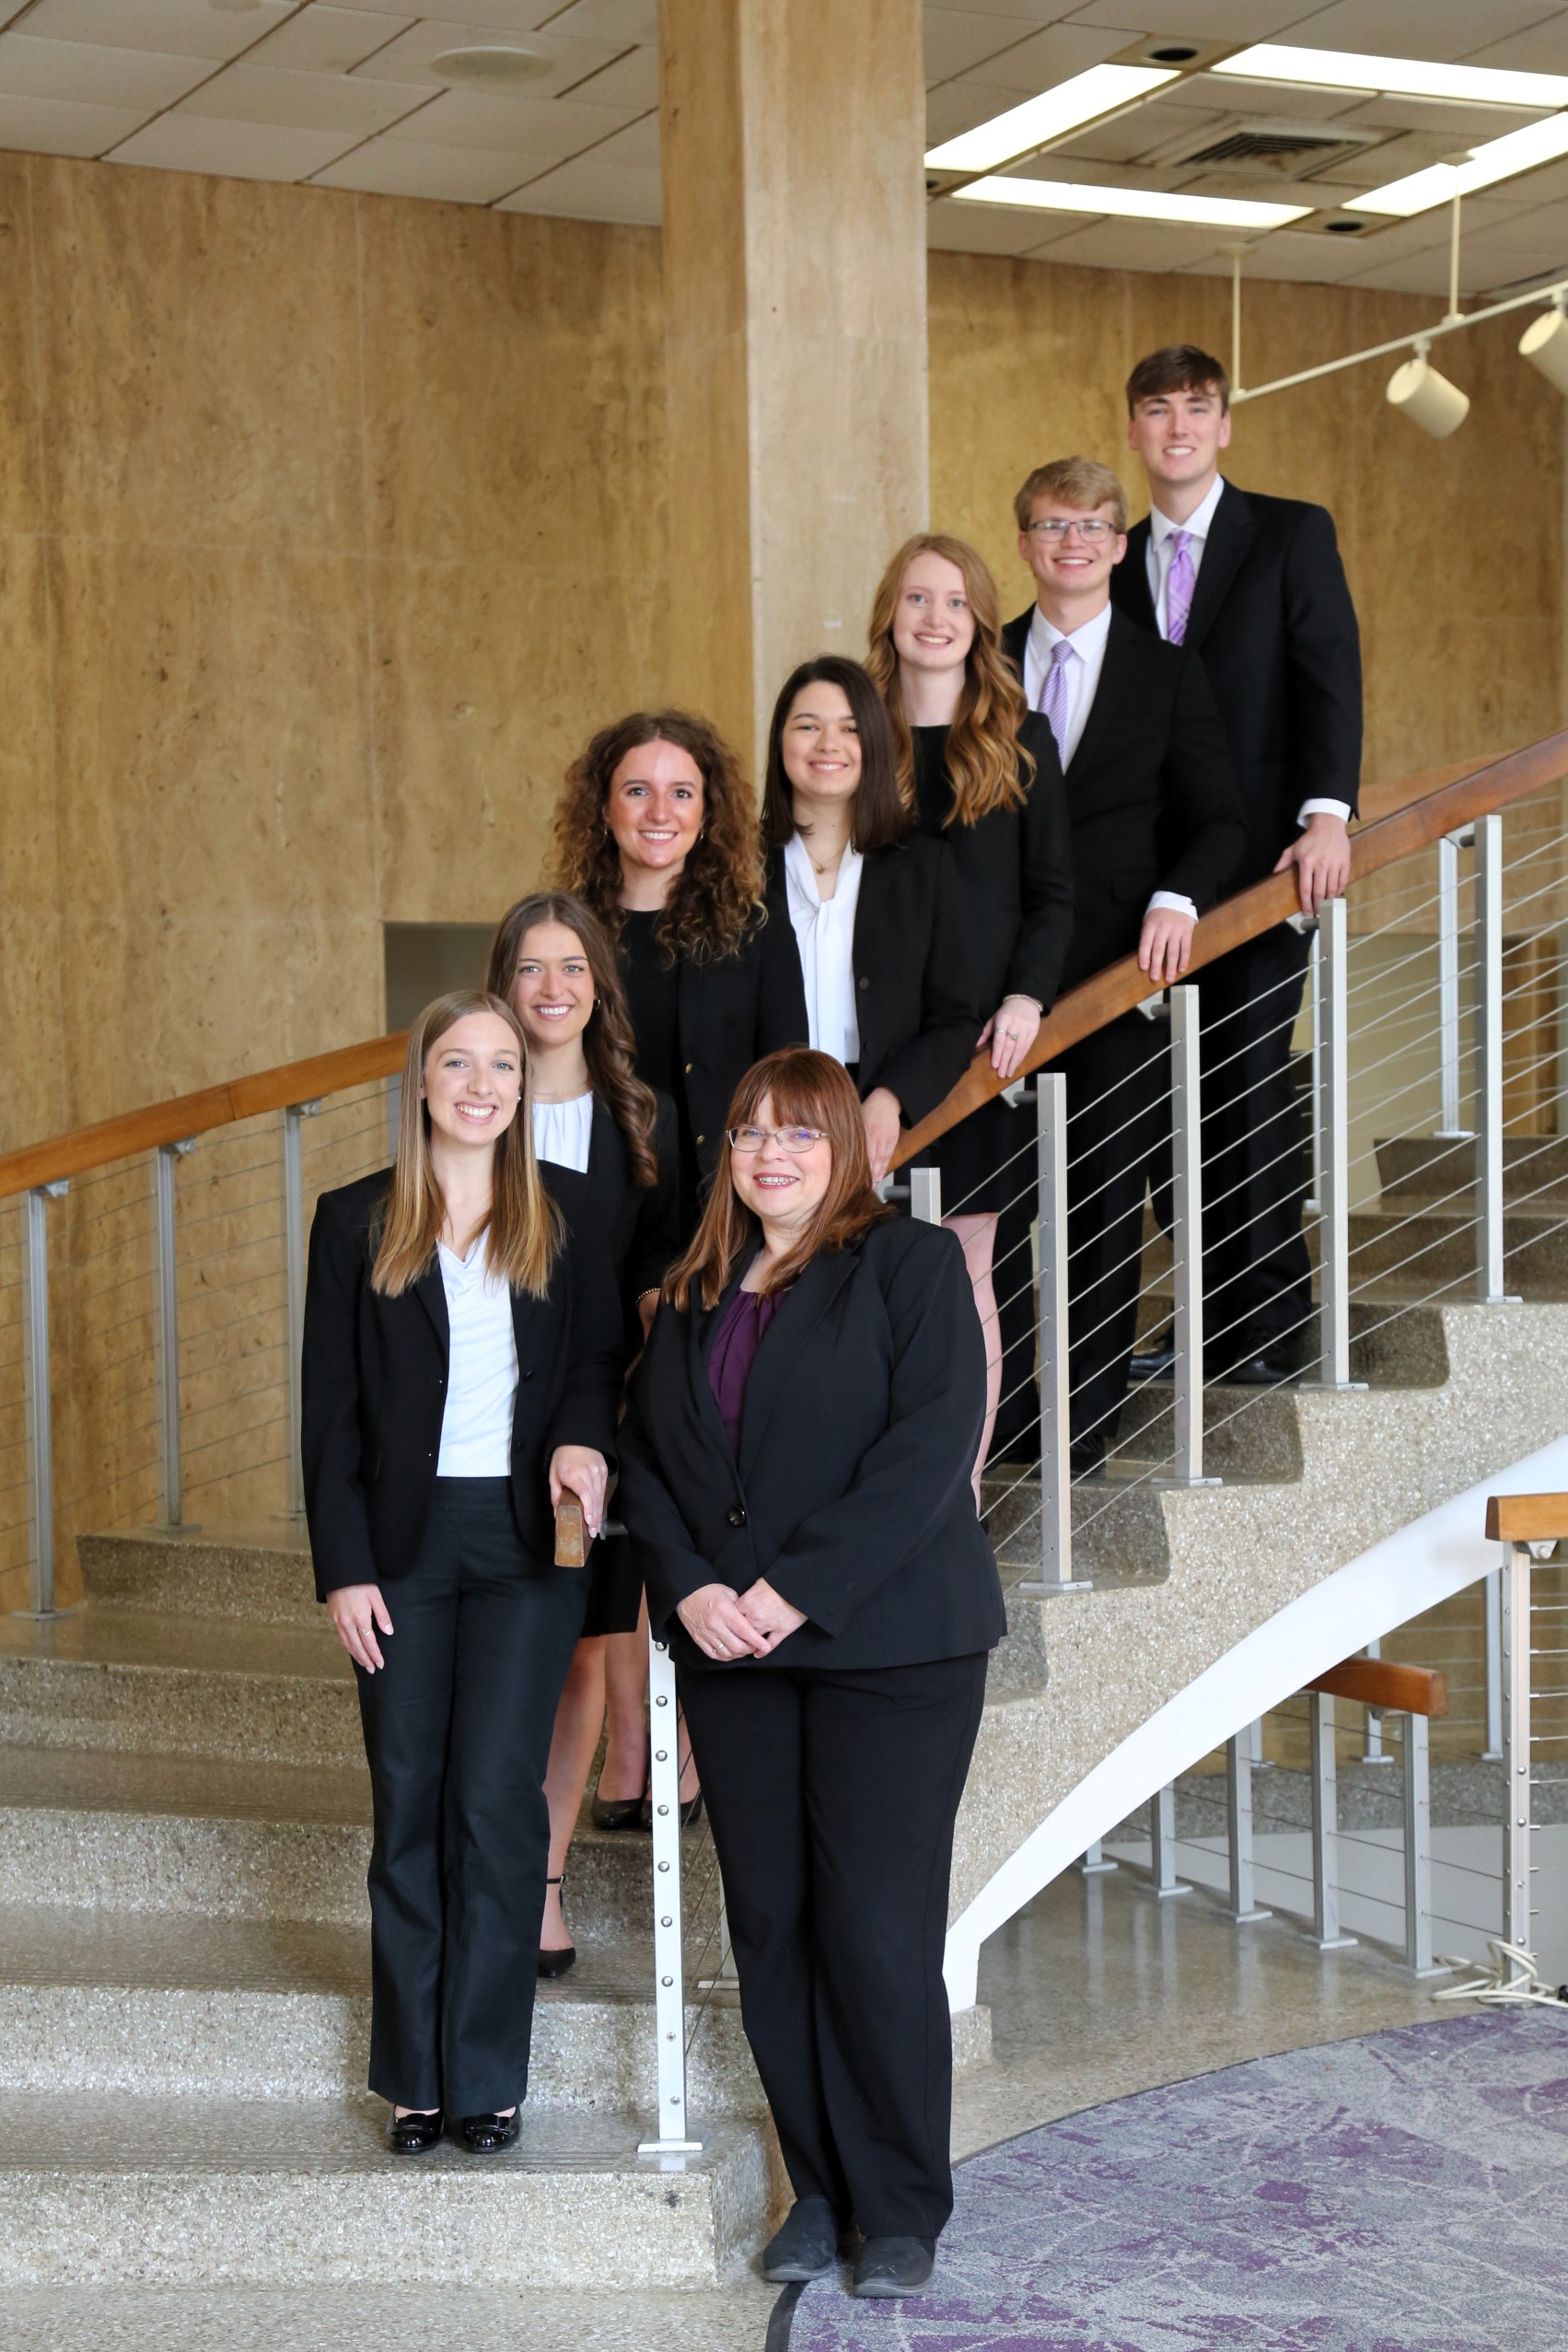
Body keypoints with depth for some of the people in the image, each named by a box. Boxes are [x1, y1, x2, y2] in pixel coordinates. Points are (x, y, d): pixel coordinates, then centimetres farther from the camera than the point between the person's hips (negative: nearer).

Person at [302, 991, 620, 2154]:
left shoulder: (561, 1220, 6)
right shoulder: (357, 1222, 4)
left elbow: (603, 1357, 11)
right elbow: (331, 1411, 3)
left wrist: (584, 1437, -12)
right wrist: (343, 1567, -4)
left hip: (524, 1537, 0)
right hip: (404, 1540, 1)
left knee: (496, 1800, -5)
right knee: (408, 1806, 5)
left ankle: (489, 2074, 5)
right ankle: (414, 2073, 14)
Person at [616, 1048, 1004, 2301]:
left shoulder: (911, 1264, -2)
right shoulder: (695, 1293, 15)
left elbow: (931, 1445, -12)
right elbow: (645, 1452, 13)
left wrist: (800, 1588, -16)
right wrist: (689, 1586, -6)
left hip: (887, 1646, -5)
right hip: (732, 1650, 5)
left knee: (879, 1930, -6)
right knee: (770, 1929, 6)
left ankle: (903, 2208, 8)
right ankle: (818, 2187, 17)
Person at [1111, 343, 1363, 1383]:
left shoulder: (1292, 534, 3)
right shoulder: (1119, 560, 15)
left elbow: (1331, 674, -6)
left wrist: (1328, 811, -21)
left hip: (1260, 856, -4)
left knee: (1249, 1092, -6)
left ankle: (1268, 1330, 1)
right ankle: (1203, 1320, 11)